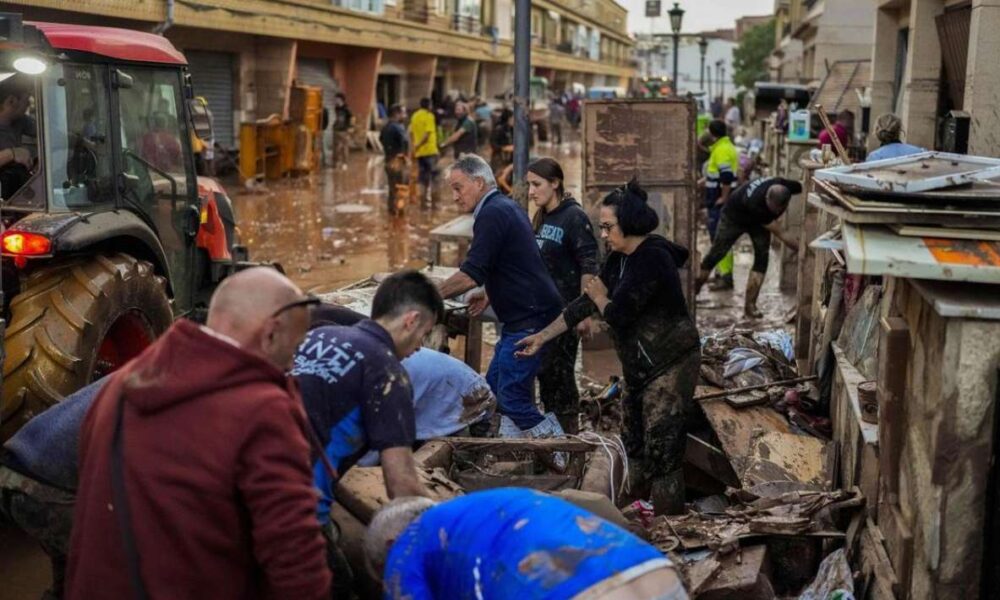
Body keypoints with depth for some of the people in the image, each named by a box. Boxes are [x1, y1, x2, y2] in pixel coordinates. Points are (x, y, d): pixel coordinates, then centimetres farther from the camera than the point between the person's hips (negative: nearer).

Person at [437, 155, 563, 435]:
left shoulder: (492, 214, -16)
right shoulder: (507, 207, 15)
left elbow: (471, 275, -22)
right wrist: (490, 294, 18)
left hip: (530, 320, -10)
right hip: (525, 316, 10)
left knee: (512, 396, -7)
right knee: (494, 388, 13)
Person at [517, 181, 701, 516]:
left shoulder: (652, 259, -20)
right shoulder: (620, 259, 8)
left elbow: (618, 315, -23)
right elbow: (586, 304, 11)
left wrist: (598, 296, -1)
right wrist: (542, 337, 10)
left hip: (670, 365, -10)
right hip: (641, 366, 10)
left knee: (662, 454, -9)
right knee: (636, 446, 15)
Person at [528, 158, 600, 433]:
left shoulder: (574, 217, -11)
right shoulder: (541, 218, 12)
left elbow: (589, 266, -15)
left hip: (565, 310, -8)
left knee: (559, 372, -3)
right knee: (545, 372, 13)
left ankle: (569, 432, 9)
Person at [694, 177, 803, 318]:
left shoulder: (786, 186, -34)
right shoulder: (755, 203, -46)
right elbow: (780, 235, -38)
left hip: (758, 219, 5)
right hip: (735, 216, -5)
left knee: (762, 258, -12)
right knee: (715, 255, 0)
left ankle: (750, 306, -8)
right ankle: (691, 293, 21)